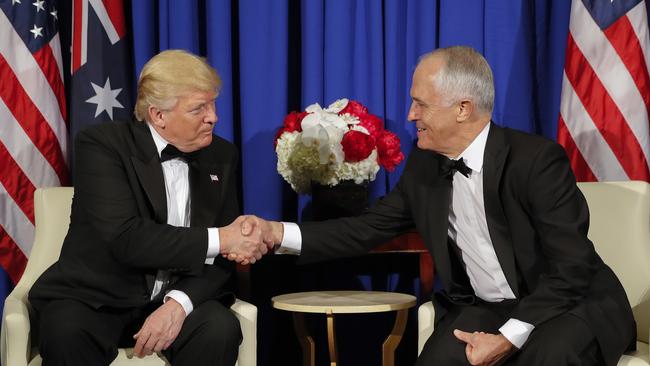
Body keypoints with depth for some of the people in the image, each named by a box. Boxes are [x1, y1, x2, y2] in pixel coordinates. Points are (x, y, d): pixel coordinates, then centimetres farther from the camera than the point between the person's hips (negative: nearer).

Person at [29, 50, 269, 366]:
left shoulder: (221, 156, 6)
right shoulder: (101, 145, -8)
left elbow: (222, 254, 2)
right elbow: (125, 239, -21)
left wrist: (179, 303, -17)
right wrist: (219, 239, -20)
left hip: (177, 297, 3)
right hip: (97, 298, -3)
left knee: (221, 328, -27)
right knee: (66, 333, -34)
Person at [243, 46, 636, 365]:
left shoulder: (537, 160, -19)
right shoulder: (425, 163, 0)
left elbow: (572, 269, -21)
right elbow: (371, 228, 5)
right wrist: (280, 233, -6)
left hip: (570, 303, -5)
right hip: (483, 308, 5)